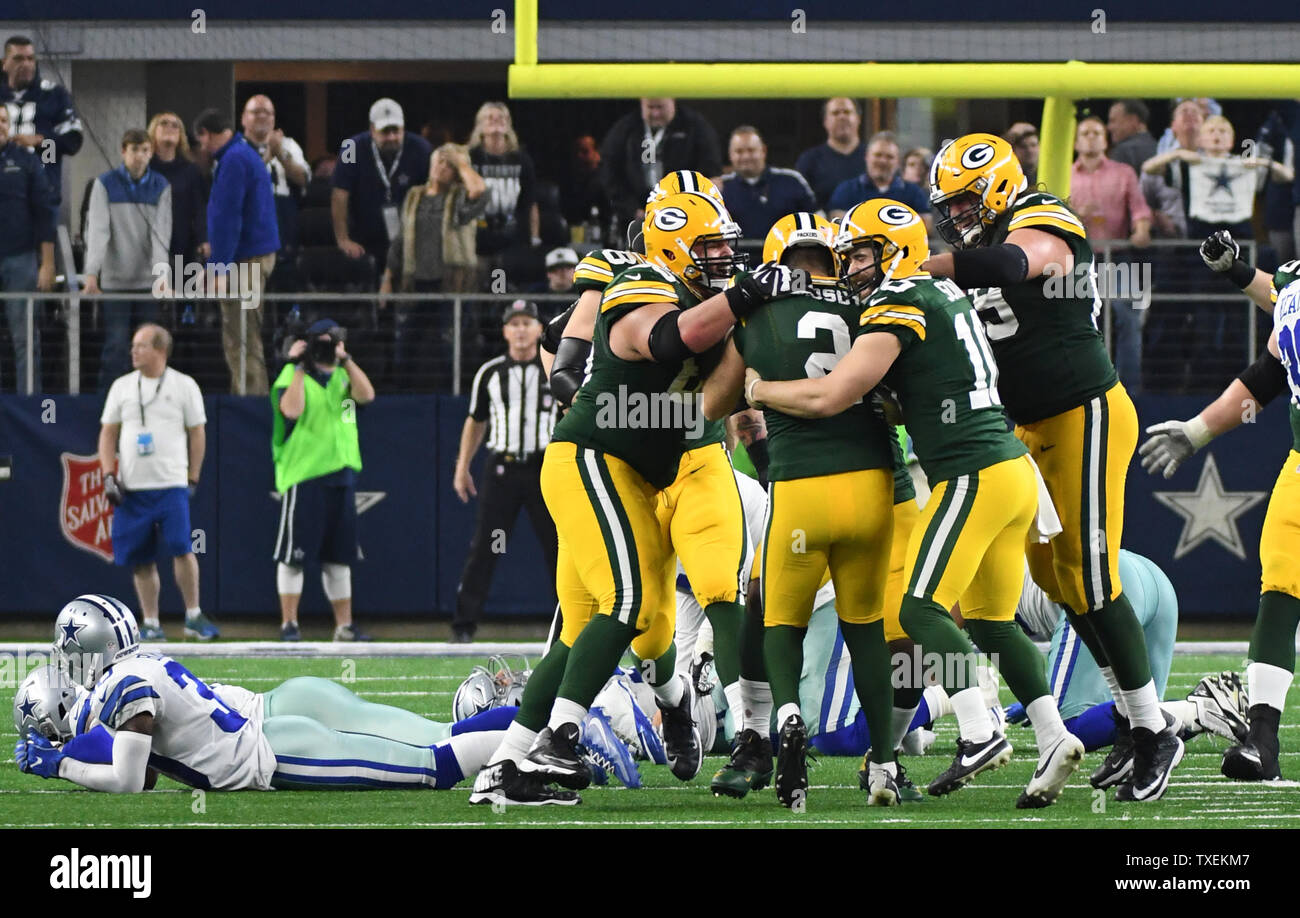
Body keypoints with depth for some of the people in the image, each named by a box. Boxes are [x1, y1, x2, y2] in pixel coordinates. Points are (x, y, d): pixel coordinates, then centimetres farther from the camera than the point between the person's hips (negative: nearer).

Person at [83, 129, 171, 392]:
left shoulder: (160, 187, 6)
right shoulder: (105, 185, 1)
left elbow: (161, 232, -3)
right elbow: (98, 230, -8)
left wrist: (161, 272, -18)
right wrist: (92, 273, -19)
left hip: (148, 282, 2)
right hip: (115, 280, -2)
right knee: (116, 347, -7)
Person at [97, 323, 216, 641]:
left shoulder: (184, 386, 3)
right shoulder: (122, 386, 11)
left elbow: (197, 434, 6)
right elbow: (108, 434, 13)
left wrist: (193, 480, 2)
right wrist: (109, 476, 1)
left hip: (172, 485, -3)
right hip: (131, 488, 3)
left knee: (180, 548, -16)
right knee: (141, 559, 3)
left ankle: (193, 616, -3)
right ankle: (151, 624, 10)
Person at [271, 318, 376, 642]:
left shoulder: (342, 376, 15)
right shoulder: (293, 376, -2)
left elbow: (366, 394, -4)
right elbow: (291, 409, -21)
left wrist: (346, 359, -6)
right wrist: (299, 368, -16)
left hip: (340, 475, 6)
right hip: (302, 477, -6)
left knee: (339, 555, 10)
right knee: (294, 554, -5)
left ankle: (344, 625, 15)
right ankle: (289, 623, 0)